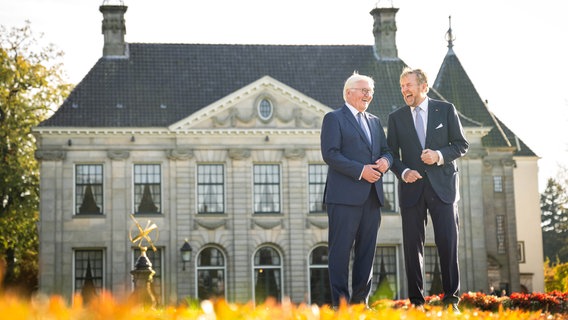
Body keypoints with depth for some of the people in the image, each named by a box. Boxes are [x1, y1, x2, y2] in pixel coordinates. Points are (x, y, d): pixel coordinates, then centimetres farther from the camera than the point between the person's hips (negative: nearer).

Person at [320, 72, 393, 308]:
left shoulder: (374, 122, 22)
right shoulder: (334, 118, 0)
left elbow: (386, 151, 23)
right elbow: (330, 154, -11)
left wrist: (385, 160, -2)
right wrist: (360, 170, -17)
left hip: (371, 196, 7)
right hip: (345, 195, -7)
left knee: (367, 250, 7)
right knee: (341, 250, -6)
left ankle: (360, 300, 13)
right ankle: (340, 302, -4)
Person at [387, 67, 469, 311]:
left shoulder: (446, 110, 6)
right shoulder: (396, 117, 11)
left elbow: (461, 144, 5)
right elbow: (392, 153, 11)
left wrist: (440, 155, -12)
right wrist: (403, 172, -8)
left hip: (442, 185, -2)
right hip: (412, 188, 2)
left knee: (448, 243, -7)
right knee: (412, 245, 0)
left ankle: (451, 299, -1)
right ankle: (416, 301, 6)